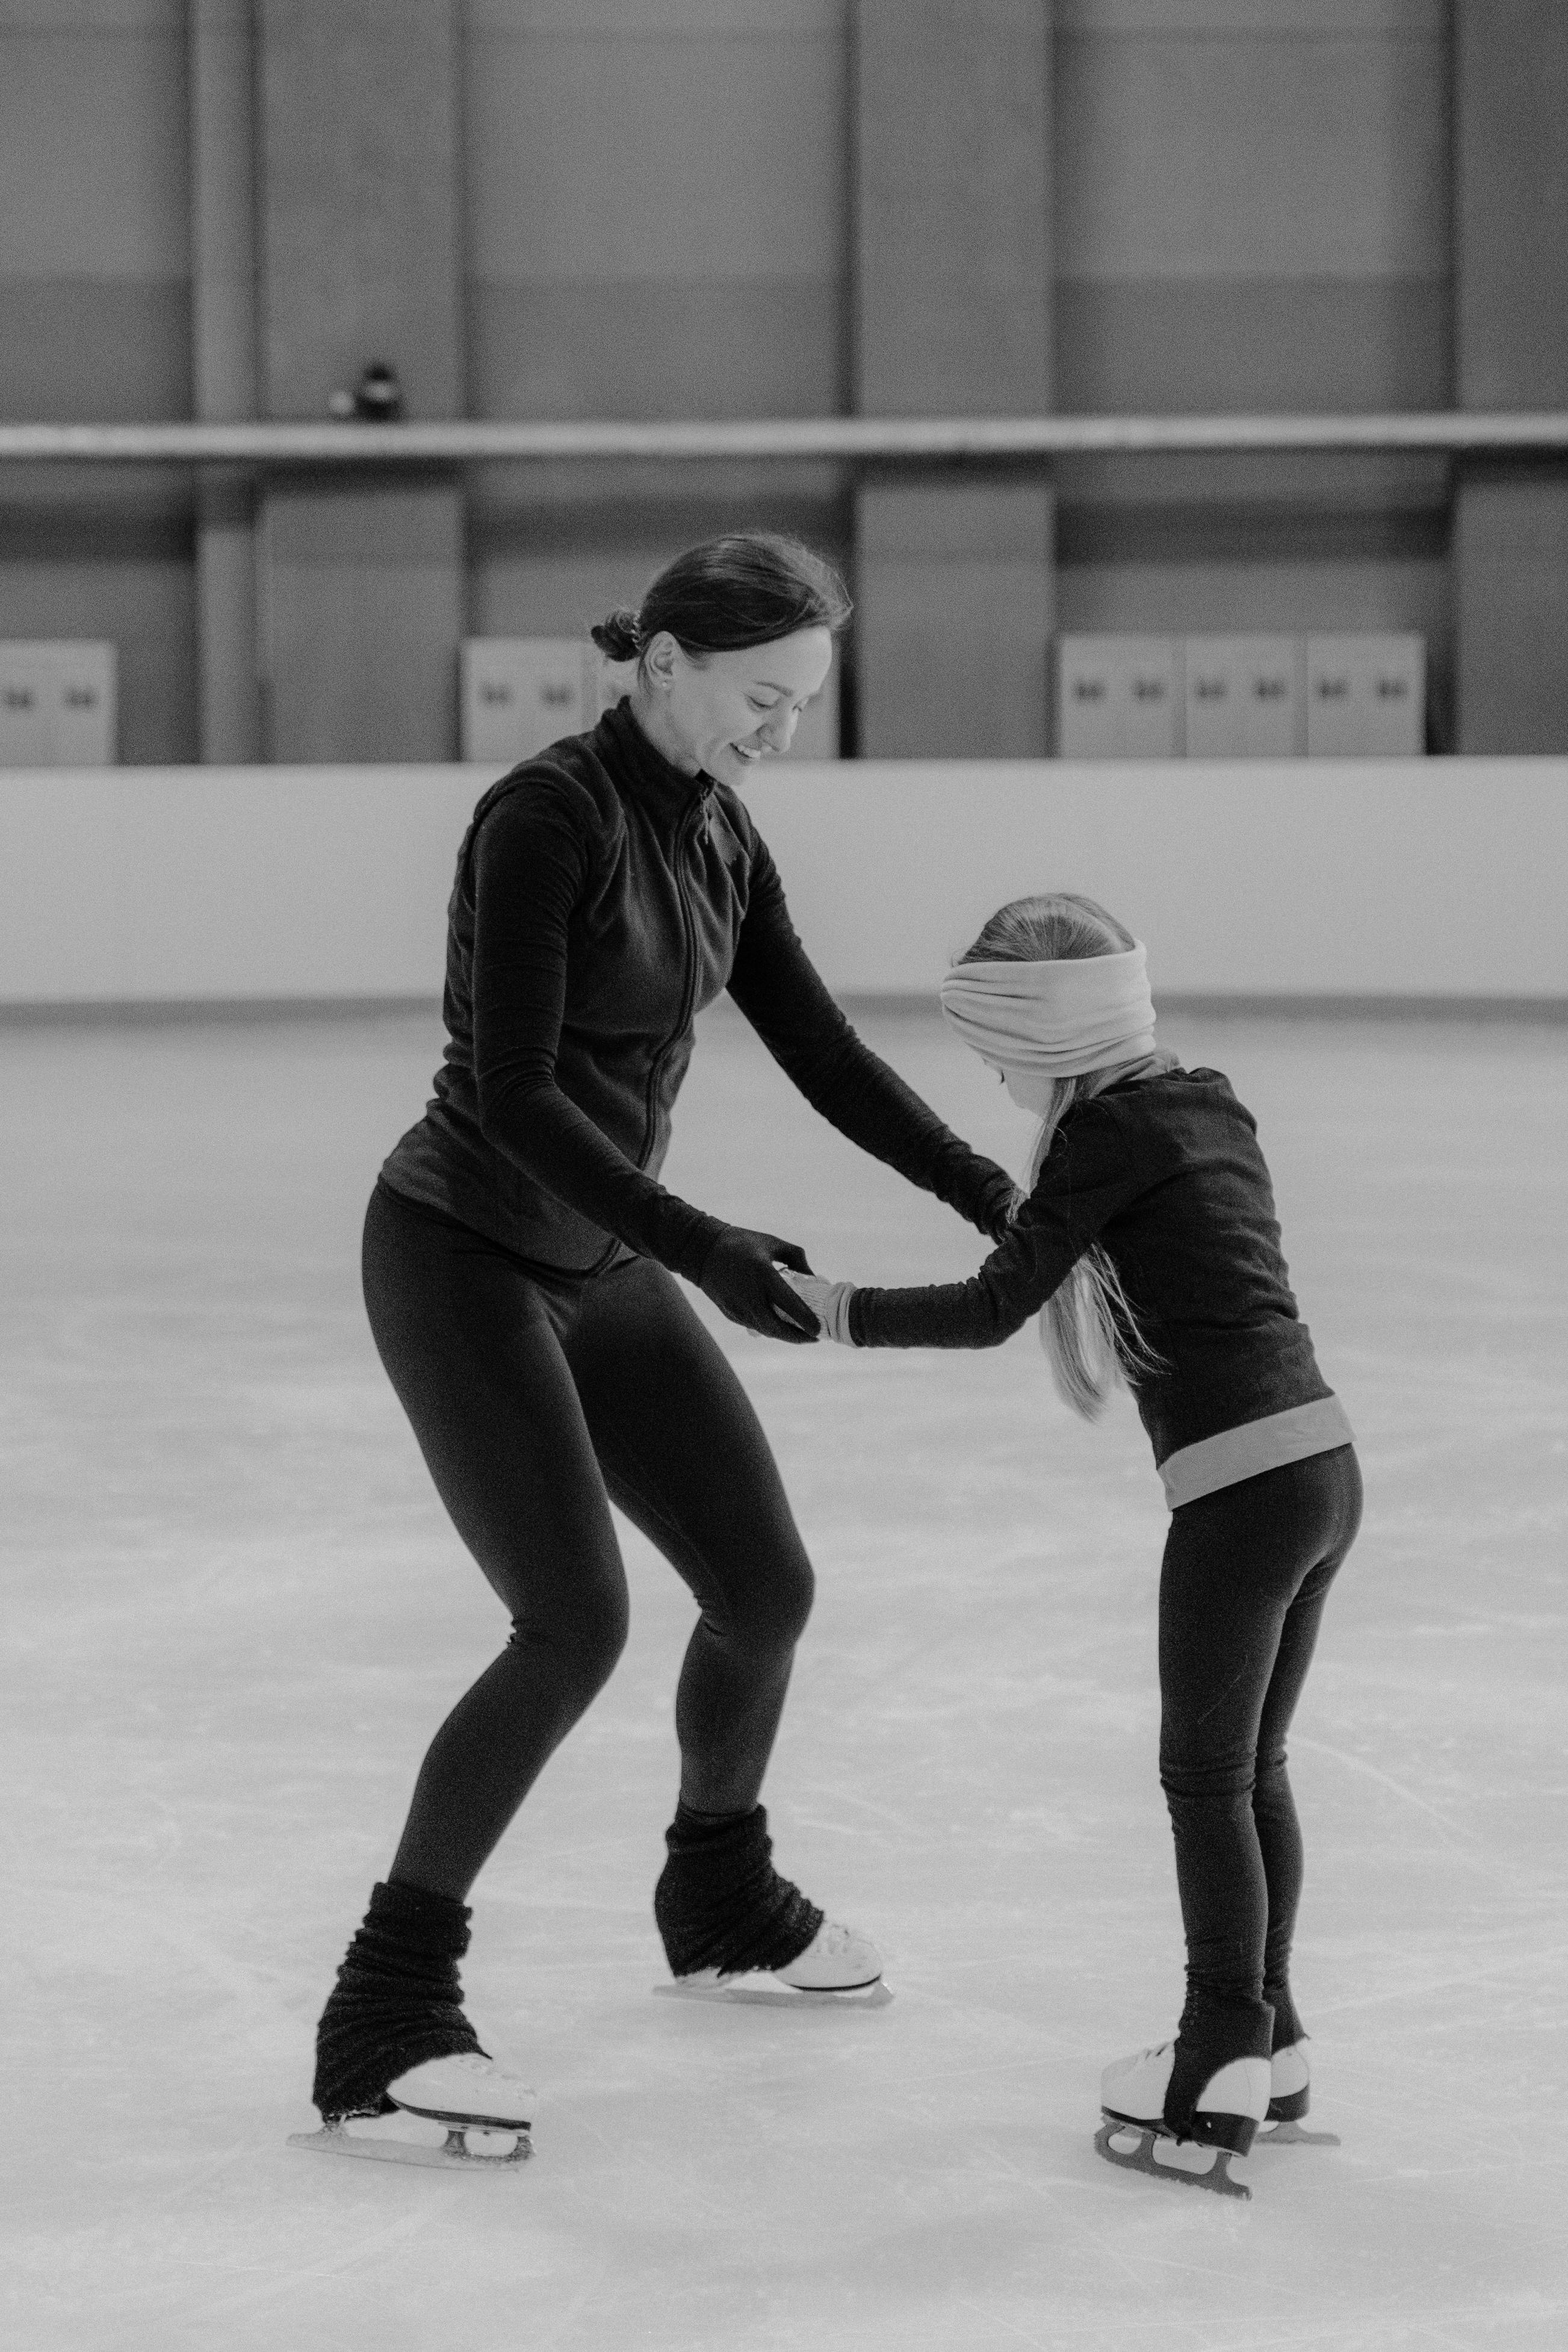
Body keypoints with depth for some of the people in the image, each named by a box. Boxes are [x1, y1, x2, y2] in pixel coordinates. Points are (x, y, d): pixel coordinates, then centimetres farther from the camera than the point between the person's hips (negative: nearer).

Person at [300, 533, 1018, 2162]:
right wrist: (701, 1249, -29)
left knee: (765, 1586, 10)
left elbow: (819, 1051, 8)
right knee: (577, 1625, -19)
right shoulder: (545, 818, -22)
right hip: (458, 1256, -8)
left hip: (597, 1263, 8)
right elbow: (510, 1095, -26)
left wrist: (997, 1201, 2)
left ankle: (721, 1901, 37)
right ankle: (382, 2019, -12)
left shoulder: (716, 834, 4)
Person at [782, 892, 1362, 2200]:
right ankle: (1266, 2045, 25)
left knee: (1207, 1777, 2)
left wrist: (837, 1309, -3)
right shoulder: (1209, 1106, 14)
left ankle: (1226, 2063, 6)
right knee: (1255, 1768, 18)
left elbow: (996, 1310, -11)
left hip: (1240, 1489, -8)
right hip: (1324, 1462, 8)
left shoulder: (1107, 1133, -10)